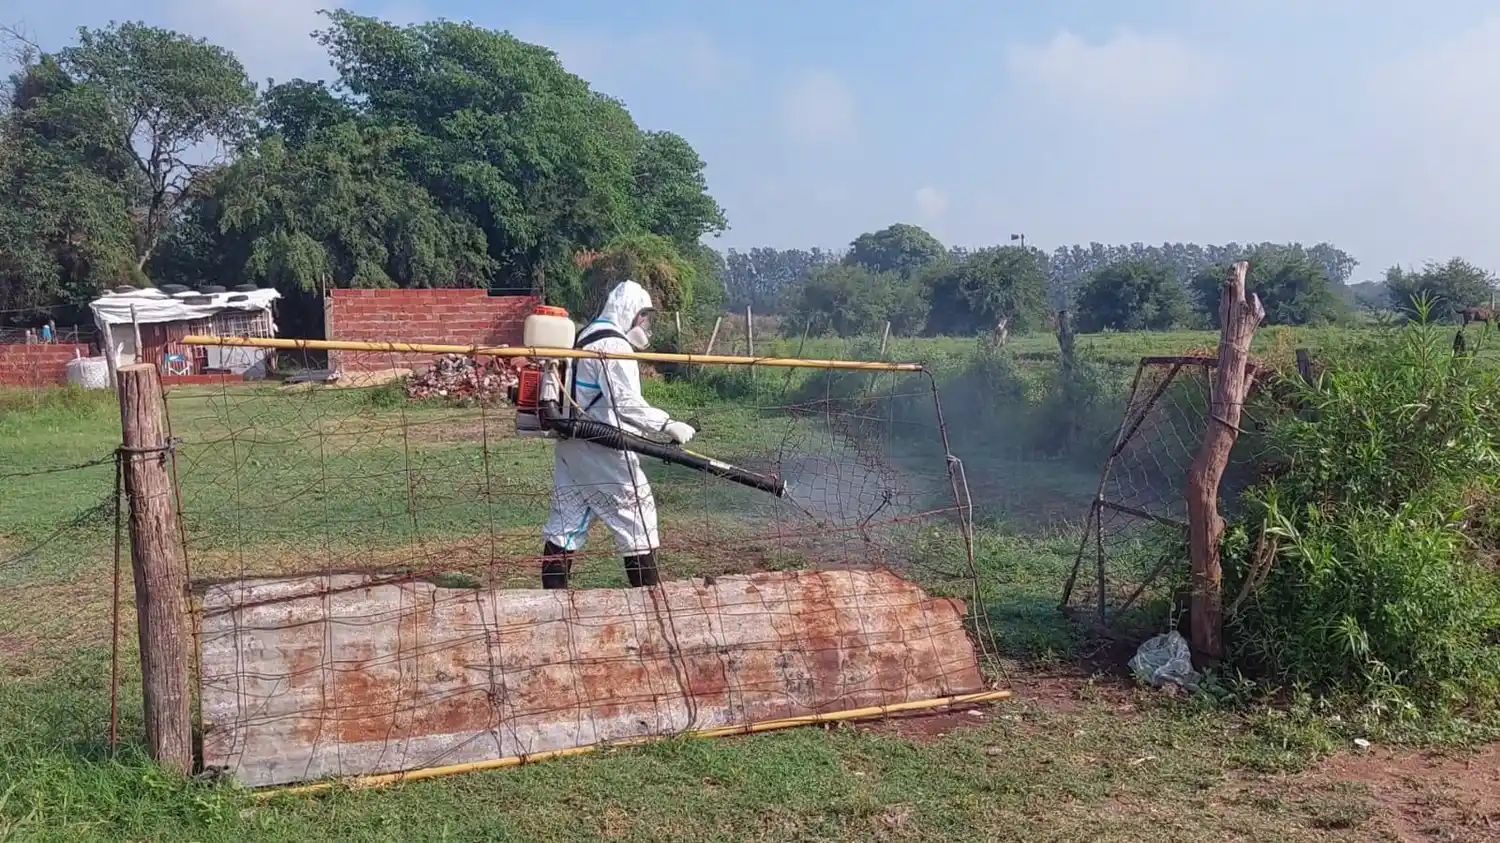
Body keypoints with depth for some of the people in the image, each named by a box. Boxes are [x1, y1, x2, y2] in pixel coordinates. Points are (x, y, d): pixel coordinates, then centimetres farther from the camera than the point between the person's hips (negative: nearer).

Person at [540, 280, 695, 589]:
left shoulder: (586, 338, 18)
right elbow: (626, 403, -22)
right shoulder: (613, 345, -13)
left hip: (572, 445, 10)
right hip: (601, 449, -10)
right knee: (636, 515, -1)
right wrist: (668, 425, -21)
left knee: (566, 521, 9)